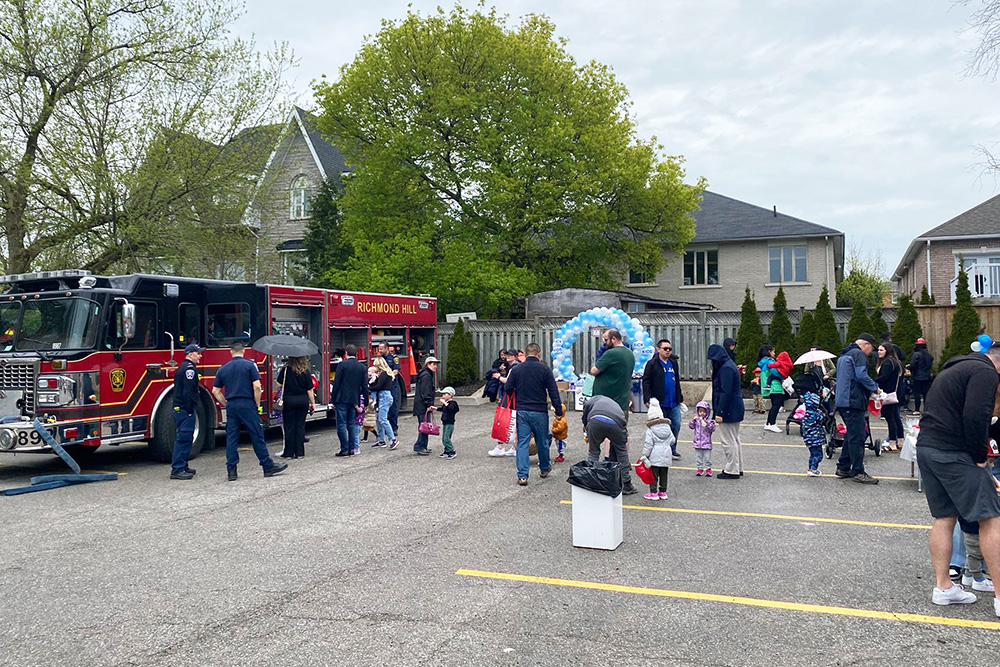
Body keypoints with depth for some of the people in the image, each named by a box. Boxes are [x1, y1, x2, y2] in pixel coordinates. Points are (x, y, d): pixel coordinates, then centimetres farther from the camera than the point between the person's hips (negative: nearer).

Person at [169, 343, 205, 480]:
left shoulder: (183, 367, 20)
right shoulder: (189, 368, -13)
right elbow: (188, 391, -21)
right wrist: (190, 410, -21)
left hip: (180, 408, 11)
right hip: (185, 410, -11)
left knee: (186, 438, 16)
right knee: (184, 439, -10)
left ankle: (182, 467, 22)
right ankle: (177, 470, -10)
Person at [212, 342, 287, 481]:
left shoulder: (223, 369, 10)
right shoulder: (249, 365, -3)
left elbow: (215, 391, 10)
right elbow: (257, 386, -11)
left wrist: (226, 404, 16)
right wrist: (257, 404, -1)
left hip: (231, 406, 4)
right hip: (247, 404, -4)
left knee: (231, 438, 6)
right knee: (257, 436, 1)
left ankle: (231, 471, 5)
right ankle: (268, 466, 6)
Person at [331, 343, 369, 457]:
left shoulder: (342, 365, -7)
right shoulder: (363, 367, 6)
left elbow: (336, 383, -7)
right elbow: (365, 387, 7)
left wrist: (333, 400, -1)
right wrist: (365, 403, 13)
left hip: (342, 400, -4)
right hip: (354, 400, 5)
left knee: (341, 424, 0)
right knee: (352, 424, 11)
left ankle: (344, 449, -2)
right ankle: (352, 448, 11)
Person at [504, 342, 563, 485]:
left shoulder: (516, 369, 0)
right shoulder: (545, 369, -5)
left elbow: (507, 390, 3)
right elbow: (553, 392, -5)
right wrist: (558, 410, 2)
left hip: (521, 411, 1)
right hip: (540, 412, -1)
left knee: (522, 443, 3)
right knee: (542, 442, 15)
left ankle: (522, 475, -4)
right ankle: (544, 469, 34)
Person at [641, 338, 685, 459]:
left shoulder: (673, 363, 13)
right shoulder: (652, 364, -6)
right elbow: (646, 382, -9)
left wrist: (679, 397, 20)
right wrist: (647, 399, -15)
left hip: (673, 404, 6)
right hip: (659, 403, -6)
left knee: (676, 426, 6)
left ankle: (672, 449, 20)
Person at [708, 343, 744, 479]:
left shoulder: (726, 368, -19)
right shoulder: (729, 365, 13)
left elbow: (725, 392, -24)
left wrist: (719, 412, -23)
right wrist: (719, 411, 18)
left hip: (728, 410, -11)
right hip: (735, 409, 11)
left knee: (728, 440, -2)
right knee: (735, 439, 18)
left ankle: (732, 470, 5)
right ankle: (738, 468, 27)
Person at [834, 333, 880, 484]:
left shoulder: (844, 355, 24)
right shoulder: (859, 354, -7)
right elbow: (861, 376, -19)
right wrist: (875, 387, -4)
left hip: (842, 402, 10)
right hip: (853, 402, -10)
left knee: (851, 435, 17)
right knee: (857, 437, -7)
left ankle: (843, 468, 19)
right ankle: (858, 472, -6)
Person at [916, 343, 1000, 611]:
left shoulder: (953, 369, 25)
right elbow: (976, 417, -20)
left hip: (925, 448, 9)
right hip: (954, 454, -9)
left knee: (944, 517, 14)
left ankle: (942, 587, 18)